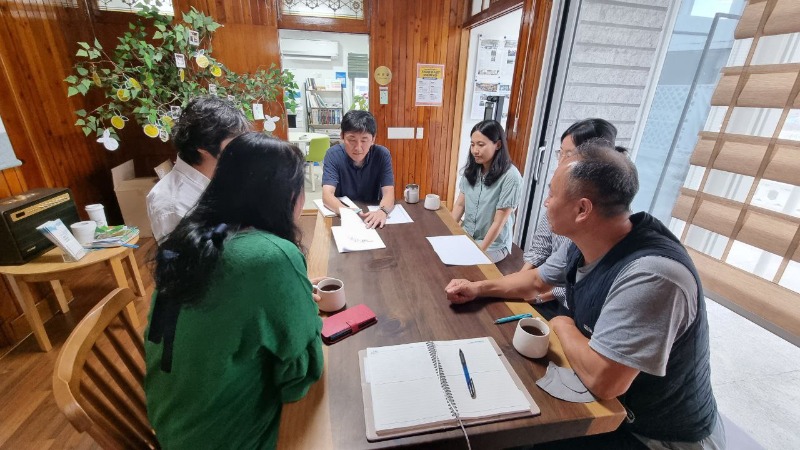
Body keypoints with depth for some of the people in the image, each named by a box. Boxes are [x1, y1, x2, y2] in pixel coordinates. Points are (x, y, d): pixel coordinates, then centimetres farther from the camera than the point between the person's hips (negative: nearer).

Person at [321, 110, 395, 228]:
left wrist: (383, 211, -37)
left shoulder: (382, 154, -10)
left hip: (372, 215, 3)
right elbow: (327, 195, -20)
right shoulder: (333, 154, -12)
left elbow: (388, 193, -16)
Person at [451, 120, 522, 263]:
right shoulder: (471, 169, -2)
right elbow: (460, 204, 3)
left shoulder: (510, 177, -20)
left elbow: (498, 223, -18)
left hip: (493, 244, -5)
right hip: (466, 235, 5)